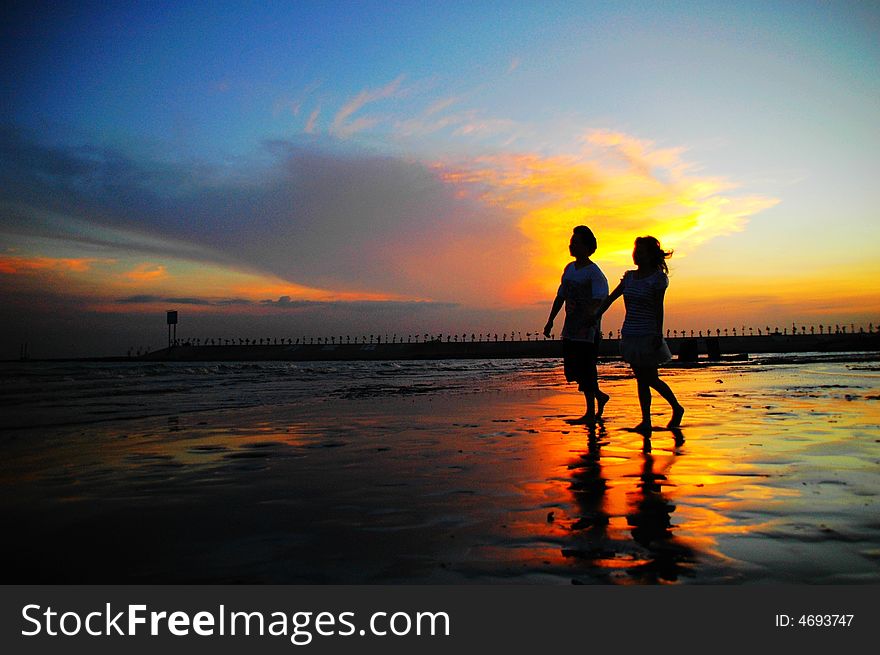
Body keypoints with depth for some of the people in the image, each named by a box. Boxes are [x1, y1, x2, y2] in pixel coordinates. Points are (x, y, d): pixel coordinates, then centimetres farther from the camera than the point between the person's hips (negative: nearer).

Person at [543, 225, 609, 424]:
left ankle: (590, 413, 9)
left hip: (588, 330, -8)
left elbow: (600, 300, -22)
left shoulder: (594, 273, -10)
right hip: (570, 330, 8)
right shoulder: (569, 269, 14)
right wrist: (550, 320, 18)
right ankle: (599, 396, 31)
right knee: (573, 370, 10)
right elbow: (560, 296, 20)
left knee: (585, 371, -3)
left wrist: (591, 315, -39)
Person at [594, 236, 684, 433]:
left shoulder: (658, 278, -6)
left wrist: (659, 335, -13)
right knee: (641, 380, 7)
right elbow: (611, 298, 11)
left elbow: (658, 308, -9)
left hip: (647, 335, -6)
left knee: (651, 379, 1)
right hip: (630, 334, 6)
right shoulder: (629, 276, 11)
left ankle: (677, 408, 24)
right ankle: (646, 421, 11)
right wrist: (596, 316, 6)